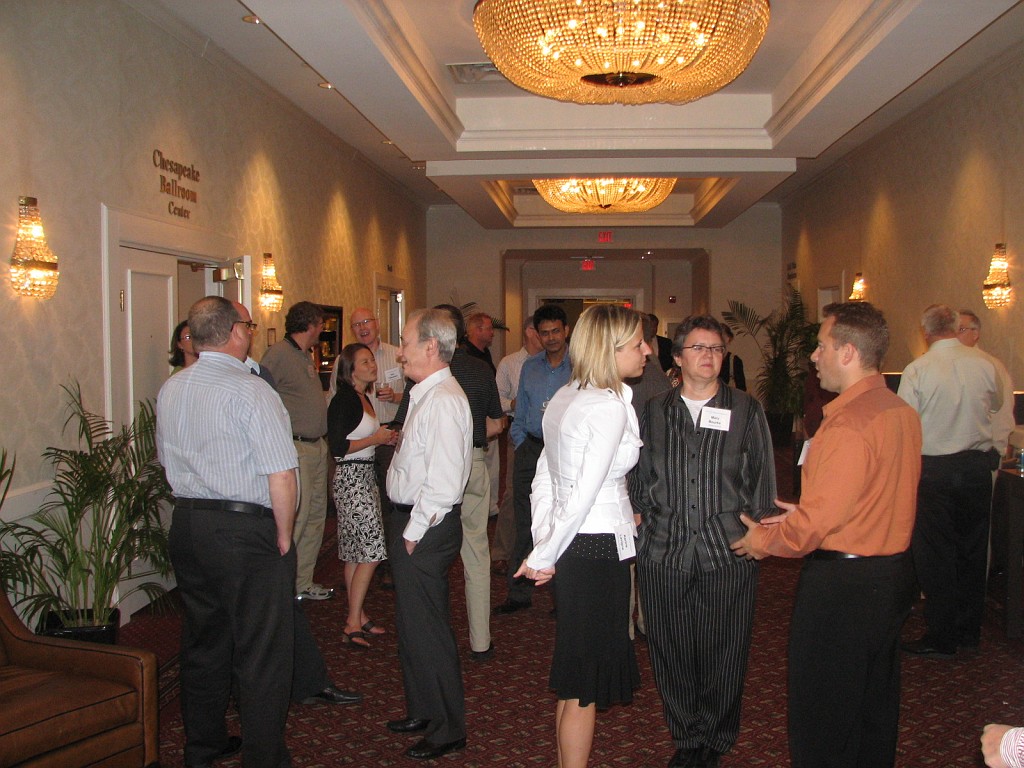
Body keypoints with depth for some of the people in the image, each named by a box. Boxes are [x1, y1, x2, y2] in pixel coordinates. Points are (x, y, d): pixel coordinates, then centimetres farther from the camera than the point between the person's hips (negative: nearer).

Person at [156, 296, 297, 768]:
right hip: (246, 530, -7)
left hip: (186, 526, 8)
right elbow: (281, 476, -19)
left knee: (202, 641, 20)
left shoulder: (170, 389, 6)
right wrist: (284, 535, -7)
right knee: (261, 653, 4)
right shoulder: (250, 391, -17)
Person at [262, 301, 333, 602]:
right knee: (295, 518, -10)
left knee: (316, 515, 14)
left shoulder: (306, 357, 18)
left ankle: (303, 583, 24)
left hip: (317, 446, 10)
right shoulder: (278, 354, -11)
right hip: (295, 447, -10)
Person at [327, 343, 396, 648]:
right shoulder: (344, 400, -14)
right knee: (370, 551, -9)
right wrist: (375, 440, -12)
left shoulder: (363, 399, 15)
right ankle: (353, 623, -2)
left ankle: (358, 617, 18)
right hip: (352, 478, -9)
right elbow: (337, 446, -19)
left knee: (356, 553, 12)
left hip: (365, 476, 9)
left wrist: (384, 437, 8)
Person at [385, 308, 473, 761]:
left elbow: (443, 482, -26)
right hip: (414, 523, 10)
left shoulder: (442, 400, -21)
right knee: (413, 624, 21)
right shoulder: (426, 395, 12)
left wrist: (414, 532, -18)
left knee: (427, 629, 2)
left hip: (427, 528, -10)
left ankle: (447, 730, 19)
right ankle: (423, 711, 39)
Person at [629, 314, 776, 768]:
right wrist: (638, 514, 6)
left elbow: (762, 478, 7)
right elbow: (639, 475, 16)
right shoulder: (654, 412, 10)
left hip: (727, 554, -1)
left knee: (722, 653, 6)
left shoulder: (746, 410, 6)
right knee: (672, 650, 9)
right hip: (663, 551, 2)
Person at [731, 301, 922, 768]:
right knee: (875, 702, 23)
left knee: (821, 716, 7)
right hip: (894, 572, 9)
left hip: (842, 584, -9)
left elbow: (820, 519, -24)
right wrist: (804, 514, 13)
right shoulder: (903, 413, 4)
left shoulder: (849, 424, -24)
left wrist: (764, 541, -8)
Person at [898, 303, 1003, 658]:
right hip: (978, 465, 4)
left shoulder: (917, 370, -14)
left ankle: (941, 638, 12)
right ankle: (969, 632, 25)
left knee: (935, 553, 5)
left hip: (934, 469, -4)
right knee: (973, 549, 14)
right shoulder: (985, 364, -3)